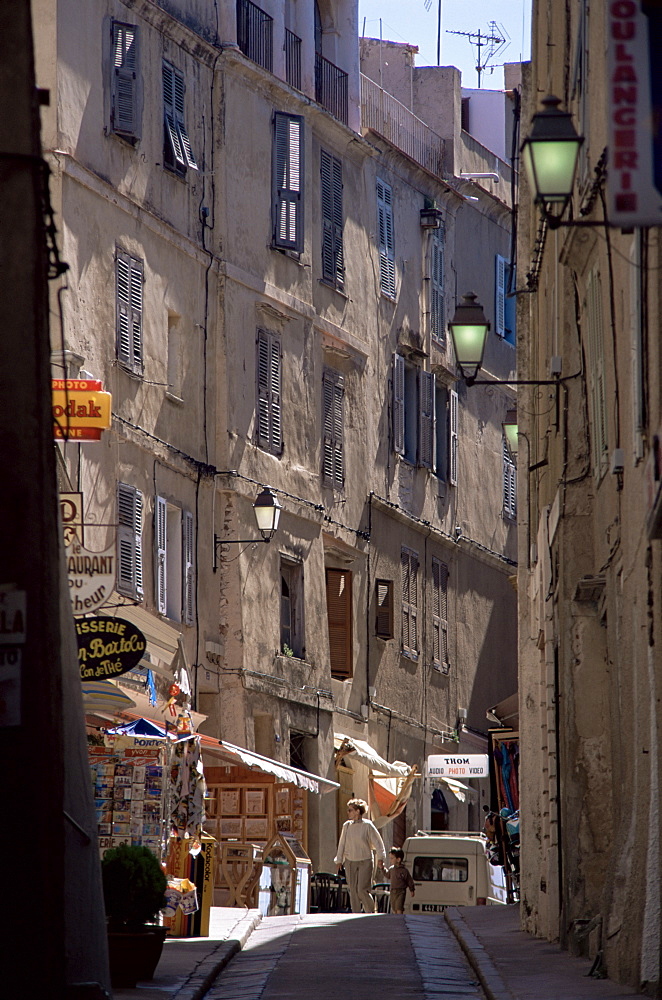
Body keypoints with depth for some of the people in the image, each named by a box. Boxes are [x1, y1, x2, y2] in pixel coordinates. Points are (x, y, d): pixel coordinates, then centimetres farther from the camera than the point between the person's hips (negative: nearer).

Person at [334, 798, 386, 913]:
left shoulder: (367, 826, -7)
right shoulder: (346, 826, 6)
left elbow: (378, 843, -4)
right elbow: (342, 844, 14)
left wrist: (380, 858, -12)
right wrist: (339, 860, 12)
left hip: (365, 862, -4)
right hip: (350, 862, 4)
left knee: (362, 890, -11)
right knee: (353, 891, 2)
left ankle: (371, 911, 8)